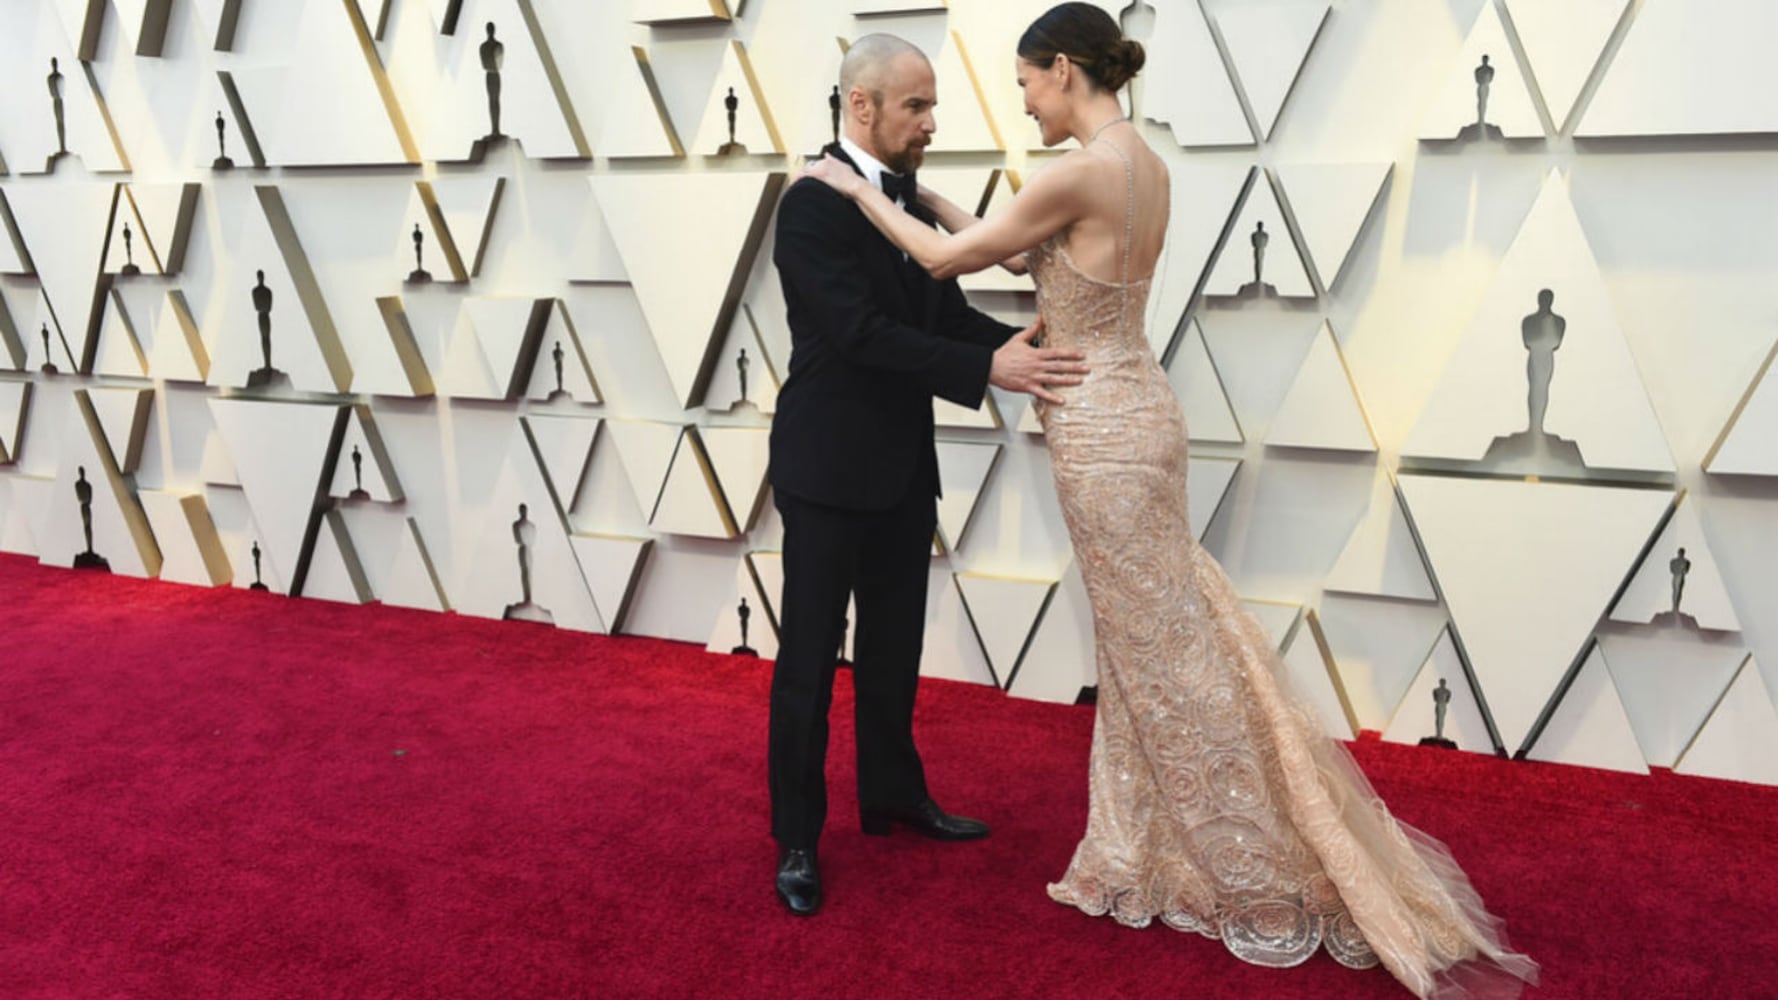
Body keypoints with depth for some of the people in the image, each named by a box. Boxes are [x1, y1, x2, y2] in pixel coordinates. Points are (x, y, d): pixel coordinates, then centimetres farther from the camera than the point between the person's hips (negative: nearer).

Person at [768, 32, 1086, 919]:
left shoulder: (910, 198, 10)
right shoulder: (814, 203, -15)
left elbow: (948, 313, 9)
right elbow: (863, 333, -24)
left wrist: (1025, 346, -9)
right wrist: (989, 370, -27)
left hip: (902, 469, 8)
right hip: (829, 471, -8)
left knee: (894, 647, 18)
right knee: (810, 658, 3)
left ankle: (893, 795, 35)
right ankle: (796, 839, 17)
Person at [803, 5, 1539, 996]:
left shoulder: (1081, 172, -19)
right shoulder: (1145, 163, 9)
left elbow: (949, 258, -11)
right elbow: (1028, 254, 17)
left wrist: (861, 192, 4)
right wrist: (927, 198, 21)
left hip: (1104, 436, -9)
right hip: (1135, 417, 9)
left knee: (1164, 655, 2)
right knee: (1149, 644, 16)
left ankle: (1262, 885, 17)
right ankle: (1147, 859, 32)